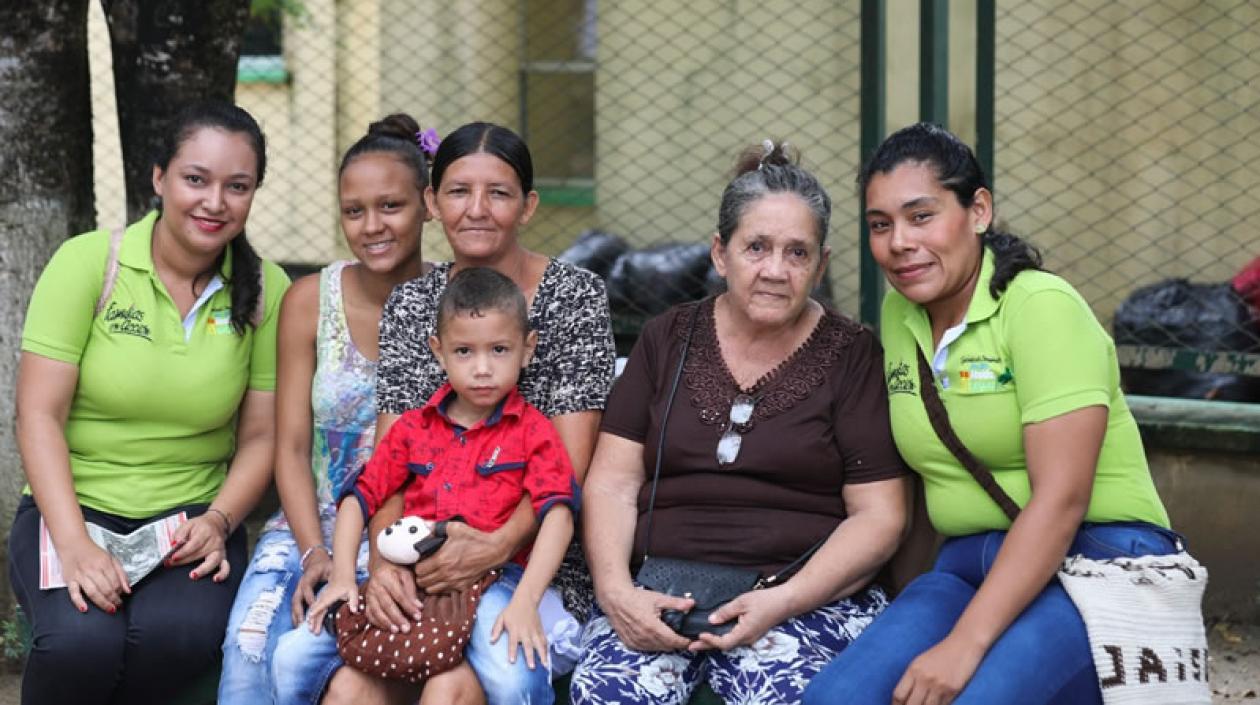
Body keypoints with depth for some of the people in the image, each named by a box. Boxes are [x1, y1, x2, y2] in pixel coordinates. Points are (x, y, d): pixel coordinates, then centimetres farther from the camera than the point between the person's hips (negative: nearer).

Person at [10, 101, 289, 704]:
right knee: (83, 641, -32)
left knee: (181, 633, -32)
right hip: (74, 506, -1)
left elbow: (260, 435, 6)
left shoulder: (266, 291, 2)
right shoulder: (87, 263, -6)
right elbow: (39, 415, -9)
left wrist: (218, 521, -13)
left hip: (192, 516, 2)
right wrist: (74, 546, -20)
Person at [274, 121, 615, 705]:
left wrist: (497, 545, -23)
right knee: (301, 653, -25)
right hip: (417, 564, 3)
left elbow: (571, 465, -6)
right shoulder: (410, 305, 11)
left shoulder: (576, 296, 0)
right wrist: (383, 554, -18)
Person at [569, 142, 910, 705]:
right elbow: (612, 484, 9)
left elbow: (880, 516, 1)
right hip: (660, 593, 2)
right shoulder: (668, 340, 15)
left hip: (808, 592, -2)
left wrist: (784, 601, -14)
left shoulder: (852, 357, 7)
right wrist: (615, 590, -10)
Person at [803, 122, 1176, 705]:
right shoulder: (897, 314, 9)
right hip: (967, 565, 6)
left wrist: (965, 644, -26)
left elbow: (1061, 498, -19)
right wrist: (913, 617, 4)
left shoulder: (1043, 307, -11)